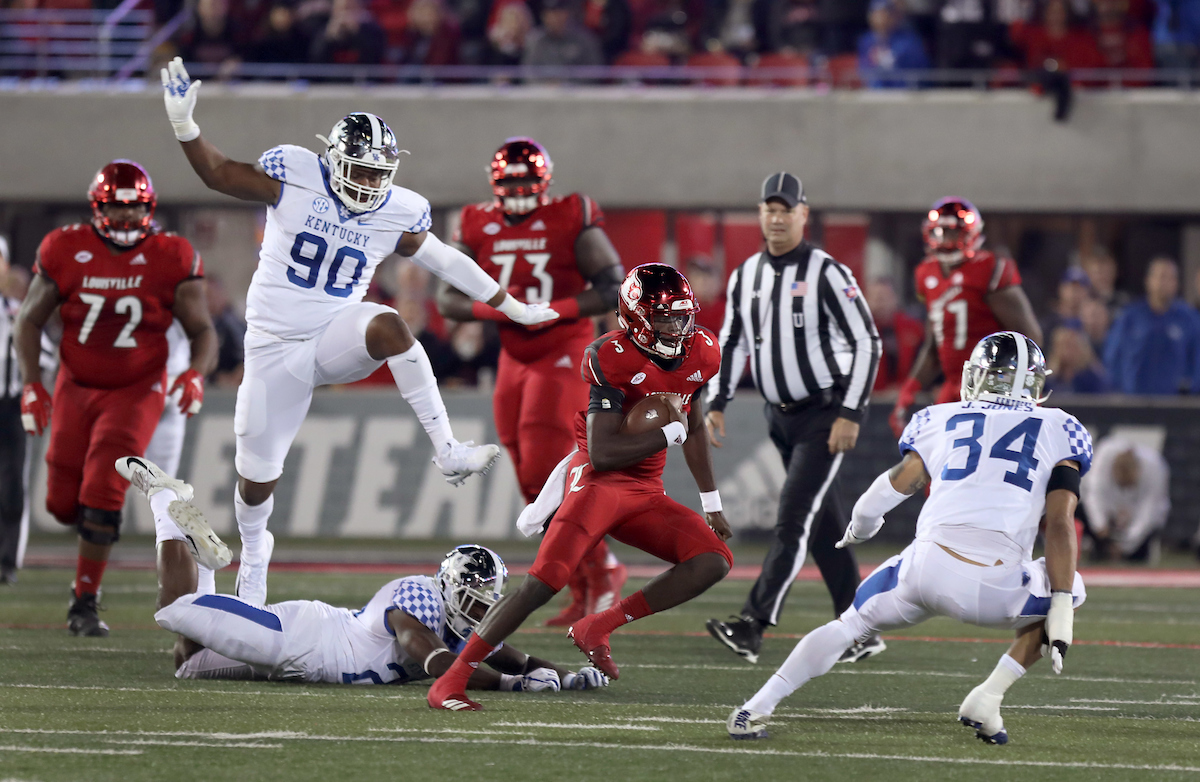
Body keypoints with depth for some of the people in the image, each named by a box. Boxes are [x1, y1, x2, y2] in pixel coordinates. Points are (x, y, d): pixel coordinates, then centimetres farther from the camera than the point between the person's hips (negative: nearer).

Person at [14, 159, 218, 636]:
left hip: (136, 391, -2)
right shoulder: (66, 252, -8)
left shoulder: (171, 261, -10)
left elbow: (202, 332, -5)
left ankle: (84, 605, -7)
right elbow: (30, 319, 2)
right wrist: (31, 385, -8)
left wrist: (196, 373, -26)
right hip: (77, 387, 2)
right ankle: (93, 524, 42)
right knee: (63, 503, 3)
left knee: (102, 495, -16)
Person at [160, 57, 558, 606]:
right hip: (276, 349, 0)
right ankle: (253, 551, 40)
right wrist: (184, 127, -23)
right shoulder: (295, 177, -12)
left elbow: (444, 260, 11)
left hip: (338, 338, 0)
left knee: (387, 325, -35)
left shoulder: (398, 214, -4)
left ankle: (448, 453, -35)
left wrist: (510, 307, 19)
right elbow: (219, 174, -6)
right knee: (257, 474, 6)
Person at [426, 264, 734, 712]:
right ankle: (451, 680, -19)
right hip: (598, 482, -7)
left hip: (645, 493, 7)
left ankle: (596, 628, -4)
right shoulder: (613, 359, -17)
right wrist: (669, 434, -16)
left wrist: (711, 503, 25)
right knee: (543, 582, -23)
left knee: (714, 561, -9)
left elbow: (694, 429, 22)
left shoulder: (699, 355, 5)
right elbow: (602, 453, -23)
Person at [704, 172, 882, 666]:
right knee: (824, 528, 11)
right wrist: (716, 403, 5)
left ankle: (753, 625, -22)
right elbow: (731, 342, 16)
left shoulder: (827, 274, -13)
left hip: (825, 414, -7)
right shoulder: (745, 276, 7)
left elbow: (866, 343, -14)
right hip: (781, 417, 7)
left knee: (794, 520, -14)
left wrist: (850, 414, -19)